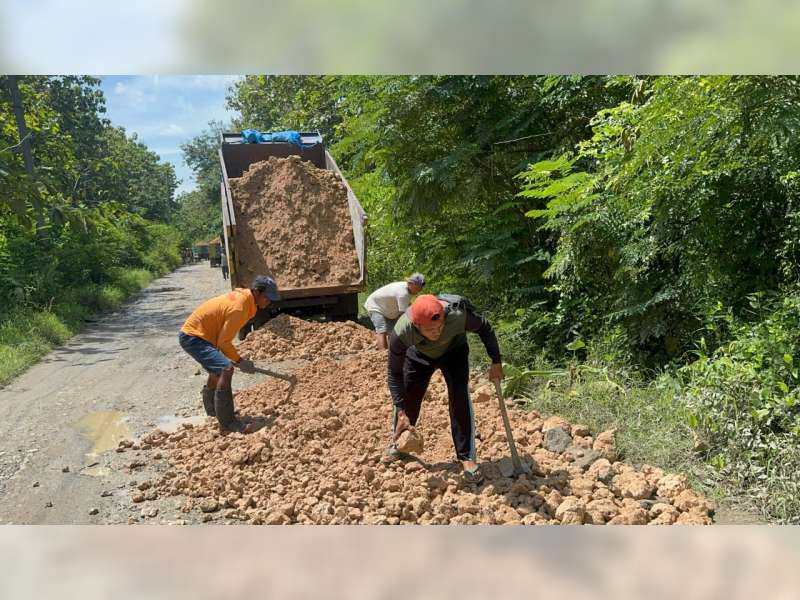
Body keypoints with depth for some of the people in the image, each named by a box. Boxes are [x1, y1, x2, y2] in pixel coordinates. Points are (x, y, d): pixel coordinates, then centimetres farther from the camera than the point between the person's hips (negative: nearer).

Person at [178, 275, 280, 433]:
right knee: (226, 369, -24)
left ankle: (212, 413, 48)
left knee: (217, 370, 26)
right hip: (193, 337, -11)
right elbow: (224, 342, -19)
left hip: (194, 334, 11)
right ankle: (227, 423, -21)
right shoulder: (239, 308, -26)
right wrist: (239, 361, -9)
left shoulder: (242, 296, 3)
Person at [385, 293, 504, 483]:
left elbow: (485, 329, -18)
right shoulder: (401, 333, -40)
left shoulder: (458, 315, -43)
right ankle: (398, 443, 33)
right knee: (407, 398, 5)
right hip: (419, 355, 1)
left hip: (454, 352, -1)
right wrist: (401, 412, -30)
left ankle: (466, 457, -3)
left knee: (460, 399, -16)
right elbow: (395, 374, -25)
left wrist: (496, 362, -16)